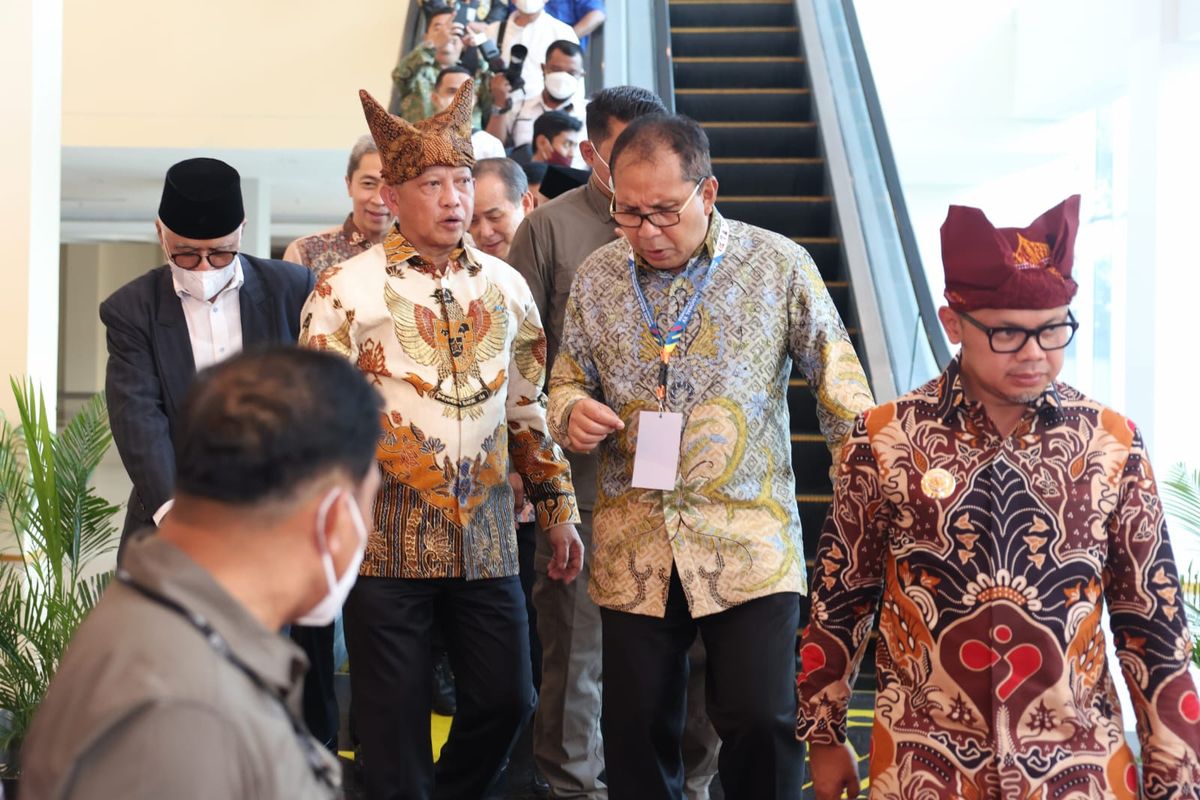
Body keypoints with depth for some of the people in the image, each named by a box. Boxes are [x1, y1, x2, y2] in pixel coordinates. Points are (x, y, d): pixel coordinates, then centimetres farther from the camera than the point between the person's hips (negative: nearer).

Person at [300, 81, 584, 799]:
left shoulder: (506, 287, 9)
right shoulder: (347, 289, -4)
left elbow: (529, 409, 16)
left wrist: (559, 509, 14)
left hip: (487, 536, 4)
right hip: (389, 538, -4)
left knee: (506, 700, 8)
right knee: (396, 720, 3)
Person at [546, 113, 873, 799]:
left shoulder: (779, 265, -2)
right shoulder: (597, 277, 7)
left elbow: (838, 385, 1)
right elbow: (569, 379, 18)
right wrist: (574, 413, -6)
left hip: (751, 543, -3)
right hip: (634, 549, 3)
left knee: (763, 723, -9)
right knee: (636, 729, 7)